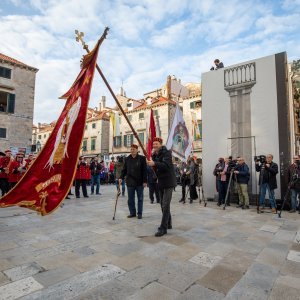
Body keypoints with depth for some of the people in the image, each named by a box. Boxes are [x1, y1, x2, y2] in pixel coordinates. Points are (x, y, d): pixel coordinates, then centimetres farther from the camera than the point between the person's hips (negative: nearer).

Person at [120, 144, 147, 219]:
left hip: (139, 182, -3)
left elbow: (144, 170, -6)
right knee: (130, 199, 9)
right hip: (130, 182, 3)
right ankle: (132, 212, 22)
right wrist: (121, 177, -3)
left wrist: (145, 181, -10)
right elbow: (124, 169, 11)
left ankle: (140, 213, 19)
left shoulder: (142, 158, -4)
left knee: (140, 198, 9)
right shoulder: (127, 159, 7)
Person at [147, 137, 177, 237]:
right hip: (161, 182, 8)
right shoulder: (154, 155, 9)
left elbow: (166, 165, -30)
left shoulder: (166, 153, -13)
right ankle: (168, 224, 29)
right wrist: (150, 163, -5)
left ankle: (163, 228, -1)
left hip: (168, 182, -8)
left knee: (165, 205, -8)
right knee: (163, 204, 15)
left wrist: (154, 164, -42)